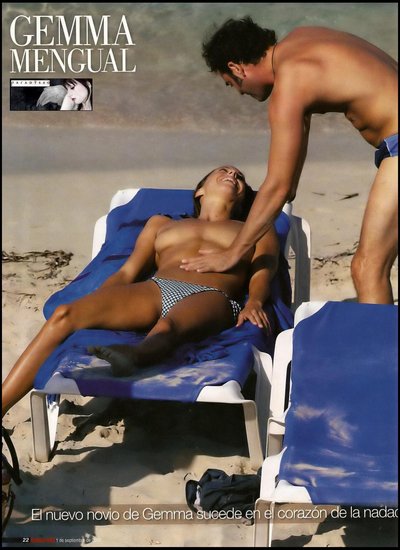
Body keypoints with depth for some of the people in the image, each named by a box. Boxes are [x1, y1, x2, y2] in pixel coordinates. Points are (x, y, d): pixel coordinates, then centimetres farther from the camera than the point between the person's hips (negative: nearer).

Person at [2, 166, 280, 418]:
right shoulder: (161, 223, 38)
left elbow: (262, 273, 14)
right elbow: (127, 272, 24)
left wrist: (254, 302, -11)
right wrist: (93, 303, 3)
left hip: (212, 297, -2)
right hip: (154, 290, 3)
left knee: (167, 327, -40)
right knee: (65, 314, -25)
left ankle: (131, 357, -73)